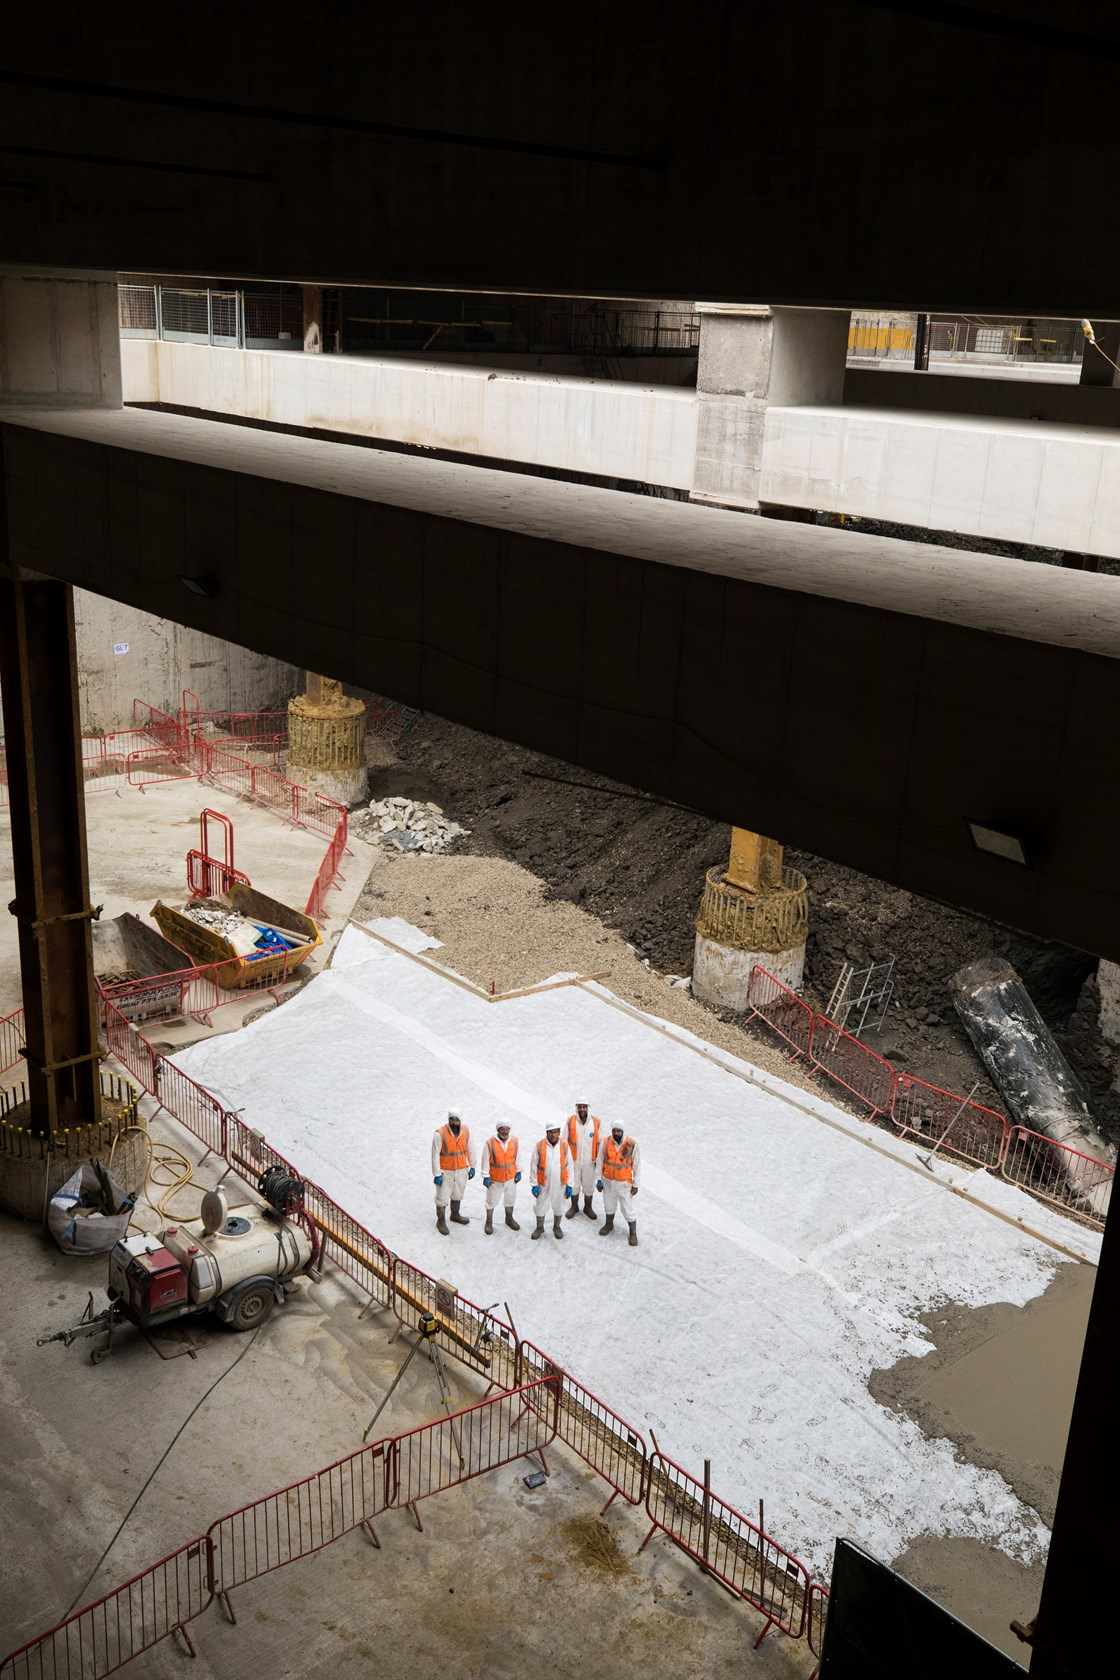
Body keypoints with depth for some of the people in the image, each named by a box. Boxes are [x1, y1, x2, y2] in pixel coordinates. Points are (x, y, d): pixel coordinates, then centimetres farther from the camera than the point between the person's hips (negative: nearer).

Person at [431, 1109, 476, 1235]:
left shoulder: (466, 1131, -9)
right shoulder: (440, 1134, -23)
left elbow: (470, 1149, 4)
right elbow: (435, 1155, -17)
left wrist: (472, 1167, 8)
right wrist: (437, 1174, -16)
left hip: (462, 1170, 4)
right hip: (445, 1171, -4)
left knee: (457, 1194, 23)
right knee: (442, 1197, 5)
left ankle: (455, 1215, 46)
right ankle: (441, 1221, 25)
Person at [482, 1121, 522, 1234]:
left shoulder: (515, 1142, -9)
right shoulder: (490, 1143, -19)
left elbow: (517, 1158, 5)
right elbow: (485, 1161, -12)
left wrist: (518, 1172, 7)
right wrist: (486, 1176, -10)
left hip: (510, 1178, 3)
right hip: (495, 1179, -3)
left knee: (510, 1199, 20)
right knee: (492, 1200, 10)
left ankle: (509, 1219, 42)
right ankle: (489, 1222, 30)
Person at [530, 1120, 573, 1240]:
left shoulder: (565, 1146, -8)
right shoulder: (539, 1146, -12)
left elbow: (569, 1167, -1)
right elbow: (534, 1167, -6)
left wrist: (569, 1185, -2)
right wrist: (534, 1185, -7)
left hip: (559, 1185, 1)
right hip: (543, 1185, -1)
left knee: (558, 1207, 16)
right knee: (540, 1207, 13)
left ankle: (556, 1227, 38)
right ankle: (540, 1228, 34)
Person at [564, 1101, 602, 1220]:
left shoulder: (596, 1122, -10)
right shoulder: (570, 1121, -11)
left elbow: (599, 1142, -2)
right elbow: (565, 1140, -3)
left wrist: (598, 1159, -1)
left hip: (589, 1161, 0)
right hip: (574, 1160, 0)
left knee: (589, 1185, 14)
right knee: (574, 1184, 15)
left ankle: (588, 1207, 34)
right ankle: (574, 1207, 35)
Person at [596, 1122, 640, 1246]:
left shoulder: (632, 1145, -19)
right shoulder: (605, 1143, -13)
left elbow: (636, 1166, -9)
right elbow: (600, 1162, 0)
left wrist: (635, 1185, -5)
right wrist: (599, 1180, 5)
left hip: (624, 1183, -3)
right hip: (608, 1181, 3)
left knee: (628, 1208, 5)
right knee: (609, 1204, 22)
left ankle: (633, 1232, 25)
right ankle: (609, 1224, 48)